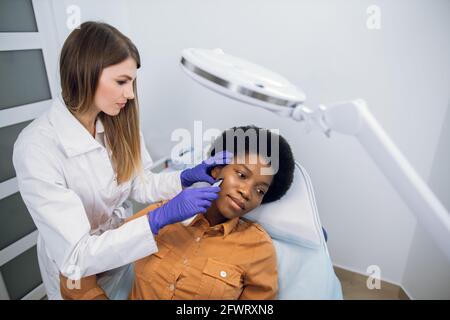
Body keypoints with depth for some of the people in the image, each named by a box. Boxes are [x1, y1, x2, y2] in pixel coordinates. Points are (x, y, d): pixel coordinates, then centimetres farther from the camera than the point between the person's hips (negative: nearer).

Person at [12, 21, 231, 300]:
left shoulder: (119, 124, -15)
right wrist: (162, 218, -40)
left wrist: (189, 177, -21)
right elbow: (75, 257, -33)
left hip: (125, 244, 4)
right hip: (76, 272, -4)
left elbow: (140, 185, -5)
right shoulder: (37, 148, -32)